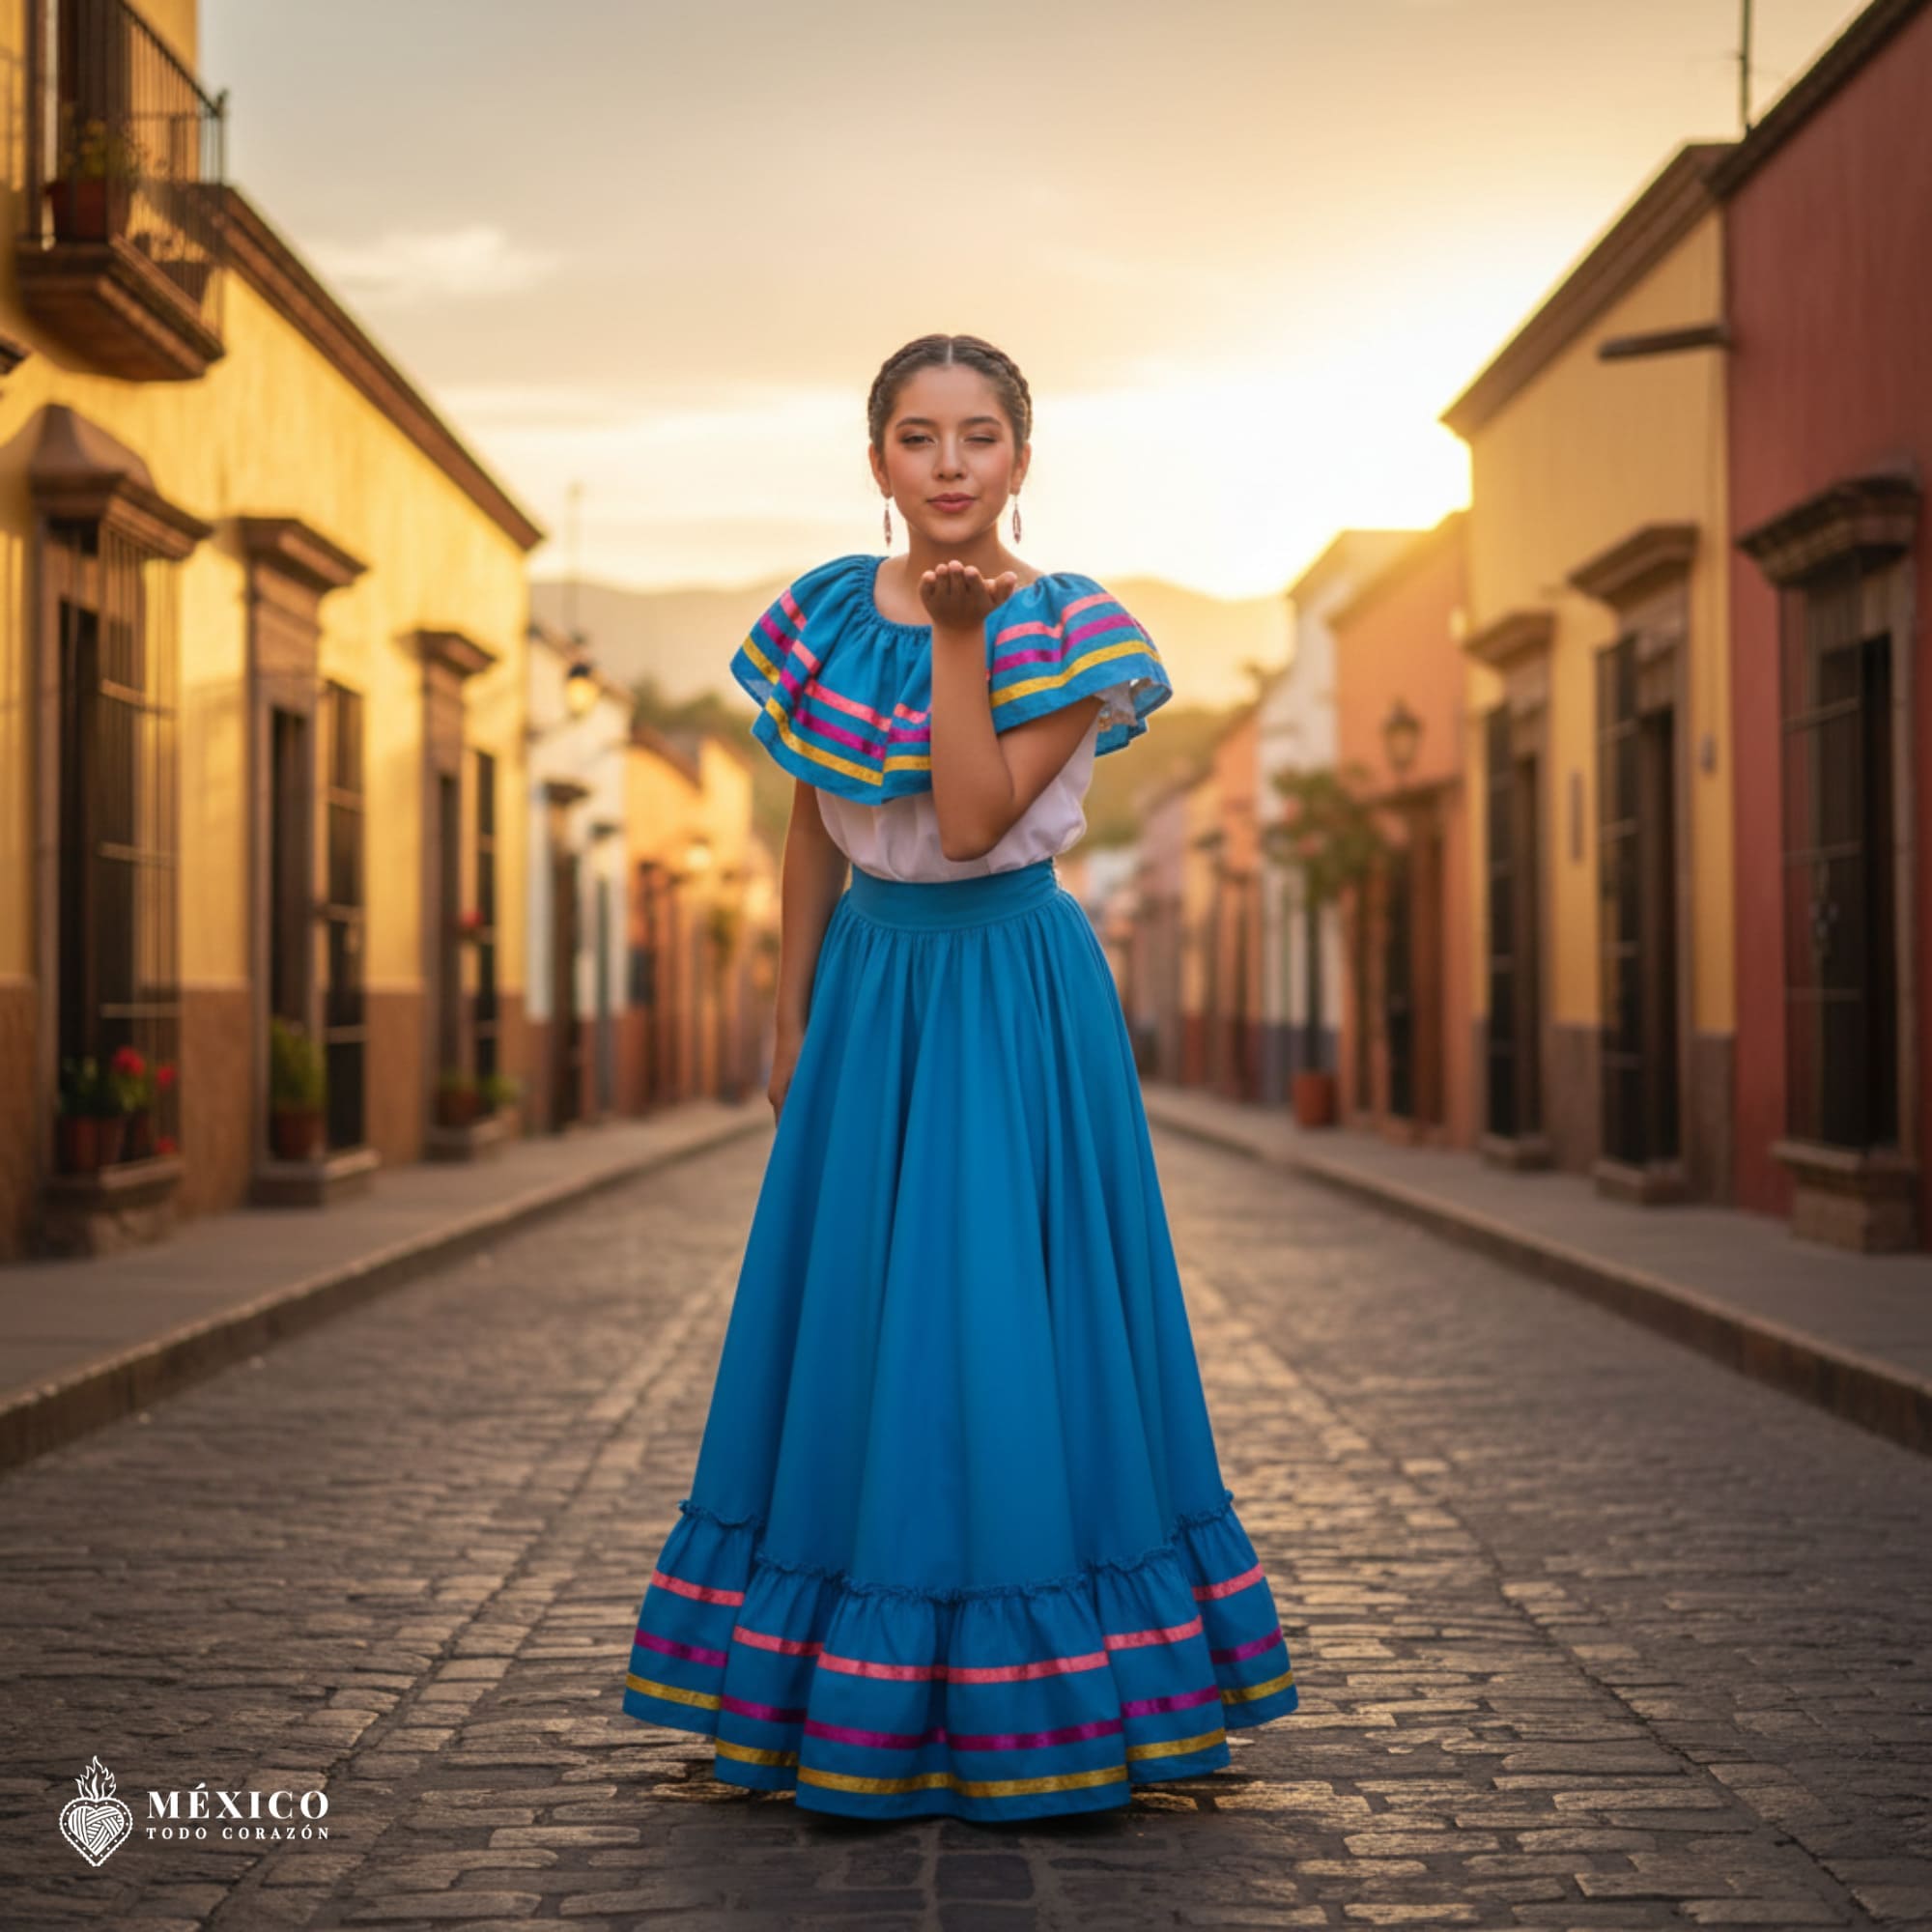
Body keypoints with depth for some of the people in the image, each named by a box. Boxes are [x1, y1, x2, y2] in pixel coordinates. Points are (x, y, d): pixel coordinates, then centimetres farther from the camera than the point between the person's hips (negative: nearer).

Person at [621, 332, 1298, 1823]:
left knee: (1005, 1316, -3)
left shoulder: (1068, 629, -8)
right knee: (857, 1314, 8)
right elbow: (814, 833, 10)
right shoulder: (830, 614, 4)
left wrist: (960, 638, -21)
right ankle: (852, 1704, 21)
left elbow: (975, 821, -20)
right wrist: (793, 1024, 11)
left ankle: (1015, 1705, 11)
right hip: (871, 983, 4)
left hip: (1015, 989, -4)